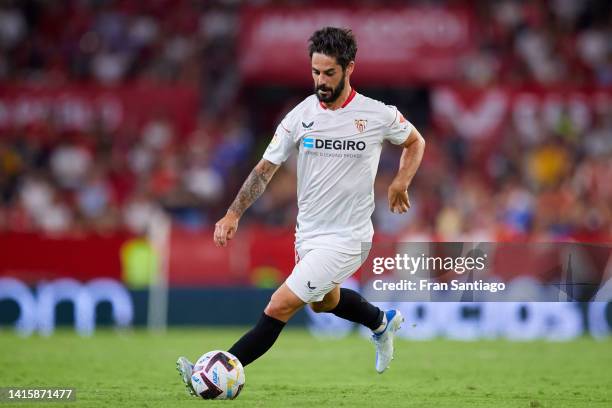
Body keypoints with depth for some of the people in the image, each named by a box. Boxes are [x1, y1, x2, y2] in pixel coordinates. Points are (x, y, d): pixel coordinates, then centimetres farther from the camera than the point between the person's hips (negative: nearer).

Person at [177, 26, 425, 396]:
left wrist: (400, 183, -6)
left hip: (346, 238, -6)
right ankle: (383, 322, 58)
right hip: (307, 233, 6)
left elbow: (415, 142, 9)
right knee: (324, 301, 30)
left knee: (279, 308, -13)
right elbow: (266, 168, -2)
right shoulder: (301, 115, -5)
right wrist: (233, 215, -12)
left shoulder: (379, 115, -12)